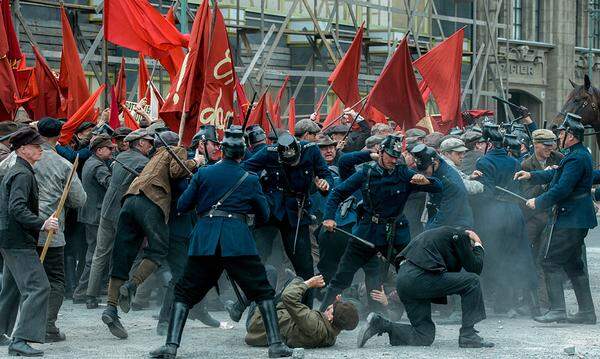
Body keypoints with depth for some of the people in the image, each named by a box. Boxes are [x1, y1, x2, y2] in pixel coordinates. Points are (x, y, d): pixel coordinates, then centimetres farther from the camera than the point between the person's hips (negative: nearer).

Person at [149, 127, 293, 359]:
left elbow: (182, 206, 12)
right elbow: (264, 215, 16)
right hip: (238, 237, -1)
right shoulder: (250, 180, 8)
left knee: (185, 292, 10)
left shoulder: (203, 173, 8)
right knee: (262, 291, 9)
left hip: (205, 238, 1)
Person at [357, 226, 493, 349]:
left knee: (424, 337, 12)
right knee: (472, 281, 1)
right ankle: (468, 336, -2)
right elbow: (475, 268, 6)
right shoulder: (459, 234, 8)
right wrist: (478, 245, 20)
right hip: (420, 278, -9)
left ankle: (379, 324, 1)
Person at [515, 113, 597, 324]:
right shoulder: (580, 154, 14)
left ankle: (557, 309, -13)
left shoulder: (576, 159, -19)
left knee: (551, 262, -8)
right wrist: (531, 176, 13)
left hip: (570, 219, -10)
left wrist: (538, 202, -12)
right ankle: (586, 311, 15)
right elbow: (556, 175, 23)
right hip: (578, 219, 10)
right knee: (573, 264, 14)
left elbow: (561, 189, -24)